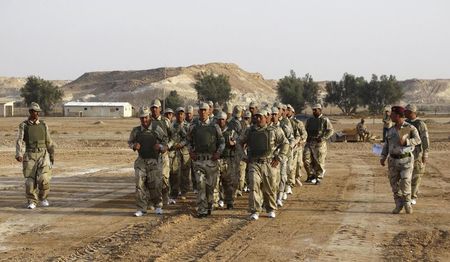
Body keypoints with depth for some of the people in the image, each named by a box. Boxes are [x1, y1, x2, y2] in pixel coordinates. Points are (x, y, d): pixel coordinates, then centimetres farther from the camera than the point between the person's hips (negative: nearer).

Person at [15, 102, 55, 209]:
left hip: (43, 155, 1)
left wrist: (52, 156, 13)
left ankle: (43, 197, 11)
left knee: (43, 178, -13)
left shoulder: (43, 125, 6)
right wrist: (19, 155, -25)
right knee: (30, 181, -3)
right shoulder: (23, 126, -1)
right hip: (29, 156, -1)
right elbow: (20, 141, -11)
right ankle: (32, 202, 11)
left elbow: (49, 142, 11)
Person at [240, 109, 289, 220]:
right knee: (254, 185, -14)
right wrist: (245, 156, 15)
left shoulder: (274, 130, 0)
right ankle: (255, 212, -12)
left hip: (270, 164, -1)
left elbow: (285, 144, 2)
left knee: (270, 188, 8)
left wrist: (279, 158, -4)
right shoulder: (250, 131, 8)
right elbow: (240, 142, 23)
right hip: (254, 163, 1)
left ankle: (271, 210, 27)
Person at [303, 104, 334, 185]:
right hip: (310, 142, 4)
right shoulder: (309, 120, 14)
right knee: (306, 158, -7)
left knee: (319, 161, -2)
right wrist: (306, 137, 7)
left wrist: (323, 138, -15)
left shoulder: (325, 120, -1)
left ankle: (318, 178, 10)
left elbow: (330, 131, -4)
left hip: (319, 143, -4)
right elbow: (306, 130, 25)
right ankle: (311, 175, 7)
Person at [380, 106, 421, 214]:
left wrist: (405, 141, -34)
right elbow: (386, 146, 10)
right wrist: (383, 158, -3)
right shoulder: (390, 130, 8)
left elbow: (417, 140, -20)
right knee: (394, 183, 3)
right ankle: (398, 205, 16)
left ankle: (407, 203, 9)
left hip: (406, 160, -4)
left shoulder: (410, 128, -7)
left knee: (405, 183, -13)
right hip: (393, 160, 5)